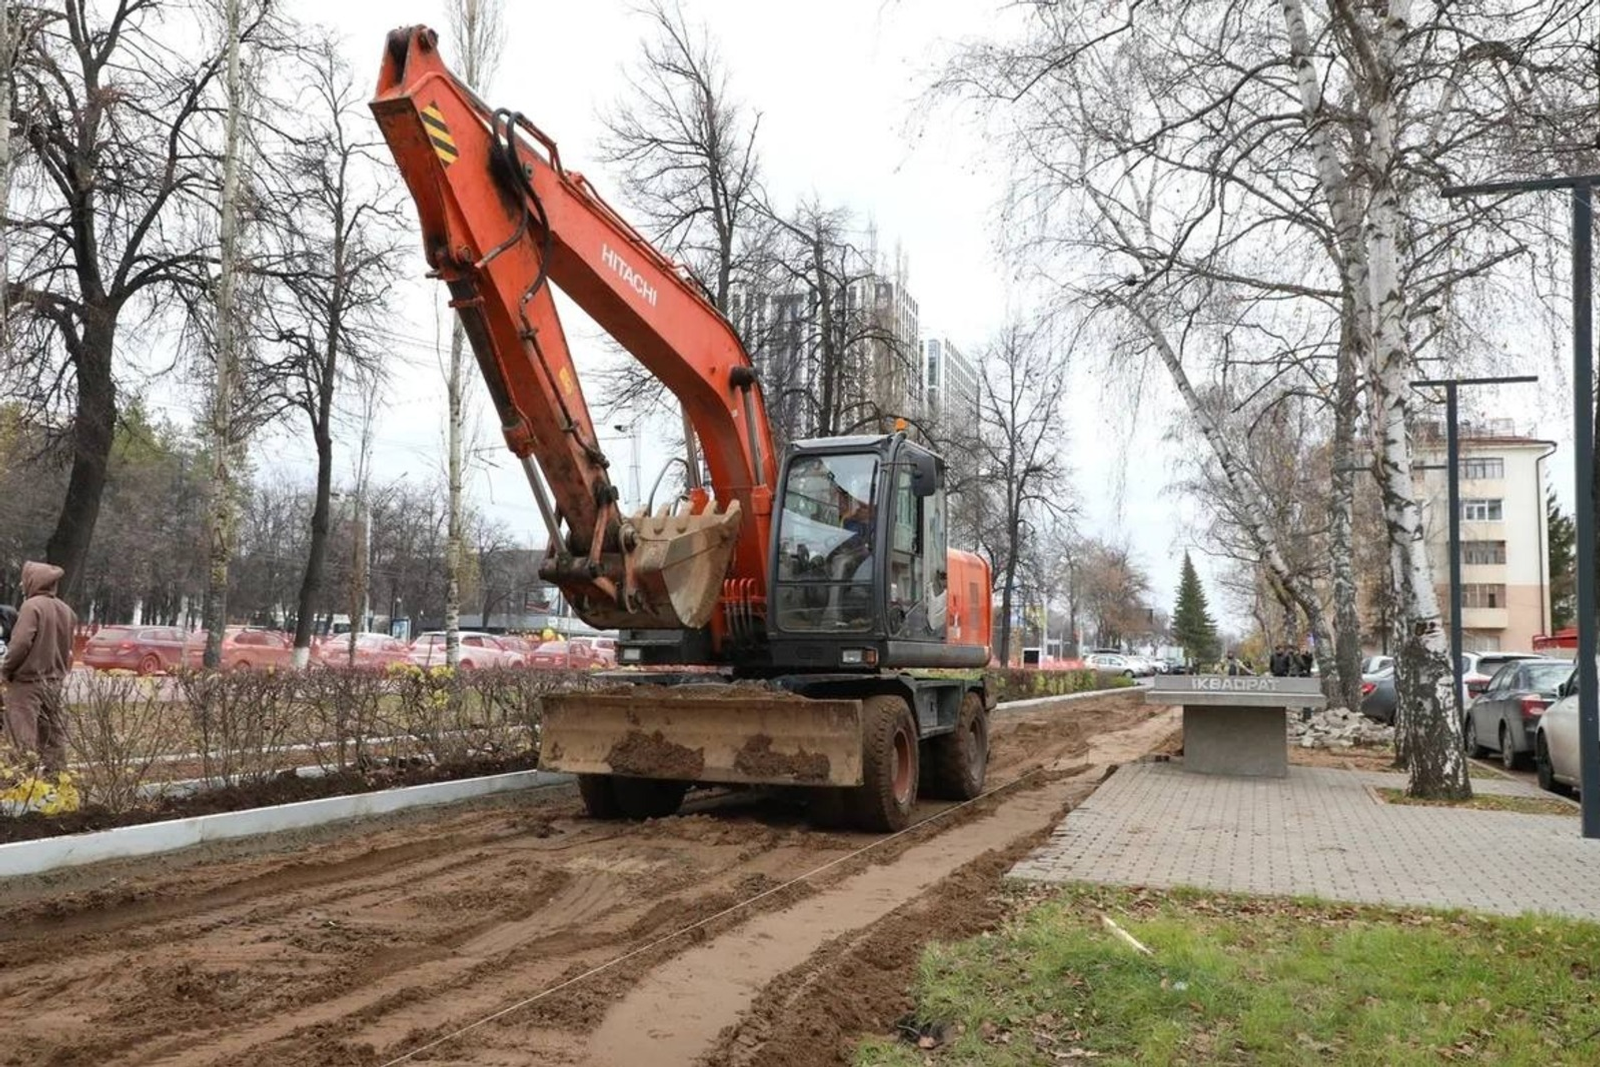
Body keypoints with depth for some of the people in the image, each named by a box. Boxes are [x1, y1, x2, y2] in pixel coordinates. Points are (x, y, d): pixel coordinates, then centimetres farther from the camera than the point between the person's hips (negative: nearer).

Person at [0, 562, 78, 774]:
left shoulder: (32, 606, -13)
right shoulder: (65, 609, 10)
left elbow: (21, 643, -20)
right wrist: (57, 671, 18)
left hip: (27, 681, -7)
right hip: (54, 681, 7)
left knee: (24, 737, -4)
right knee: (54, 735, 12)